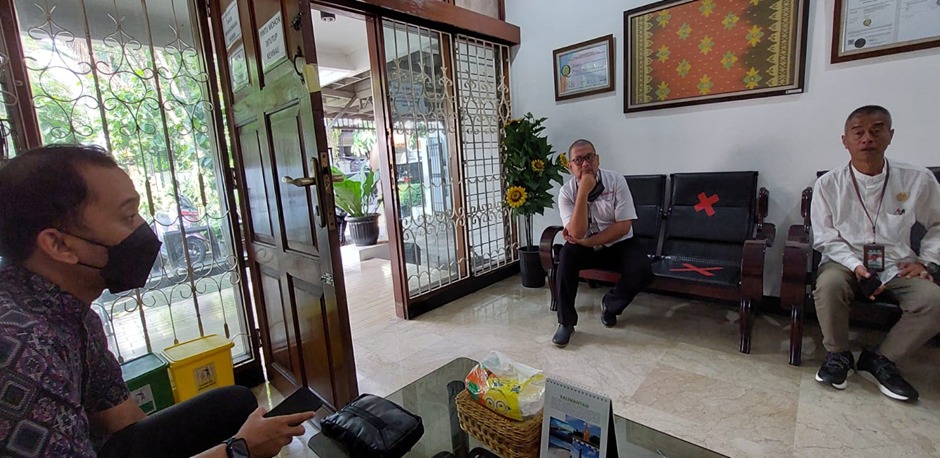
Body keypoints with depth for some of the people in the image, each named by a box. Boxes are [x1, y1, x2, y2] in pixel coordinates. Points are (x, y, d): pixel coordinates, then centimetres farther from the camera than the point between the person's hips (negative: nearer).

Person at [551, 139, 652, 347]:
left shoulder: (616, 181, -13)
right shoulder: (566, 192, -12)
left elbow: (624, 226, -16)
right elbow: (577, 233, -24)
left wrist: (588, 242, -22)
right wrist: (583, 192, -31)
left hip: (618, 244, 0)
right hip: (587, 246, 0)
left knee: (642, 269, -27)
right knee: (567, 255, -31)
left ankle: (610, 305, 5)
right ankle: (566, 322, -16)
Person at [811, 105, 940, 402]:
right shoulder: (828, 184, -6)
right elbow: (825, 237, -5)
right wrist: (855, 265, -19)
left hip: (896, 265, 3)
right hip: (844, 260, -2)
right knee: (829, 284, -35)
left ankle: (881, 359, 0)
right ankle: (837, 355, -8)